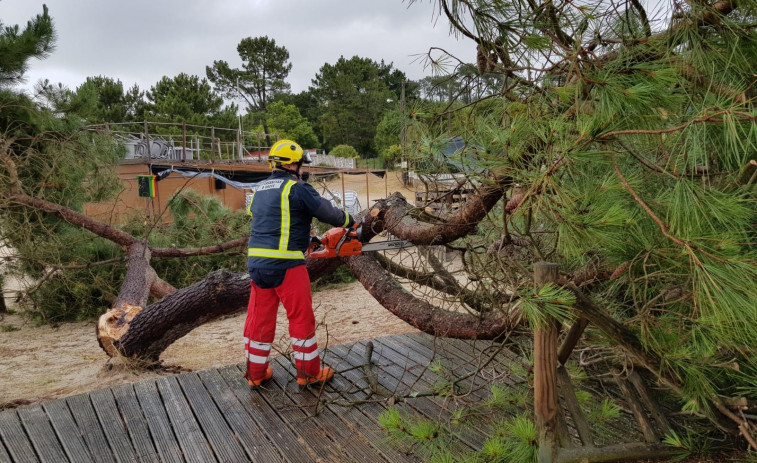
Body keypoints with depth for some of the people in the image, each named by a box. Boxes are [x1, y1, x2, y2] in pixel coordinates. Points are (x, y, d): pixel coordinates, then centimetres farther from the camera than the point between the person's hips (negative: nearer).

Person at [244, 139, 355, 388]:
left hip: (257, 262, 7)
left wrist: (303, 237, 25)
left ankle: (256, 373, 24)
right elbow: (328, 212, -4)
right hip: (286, 265, -7)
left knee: (260, 318, 15)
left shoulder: (259, 190, 14)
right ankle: (309, 372, 18)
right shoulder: (297, 188, -9)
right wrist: (349, 221, 15)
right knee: (301, 318, 7)